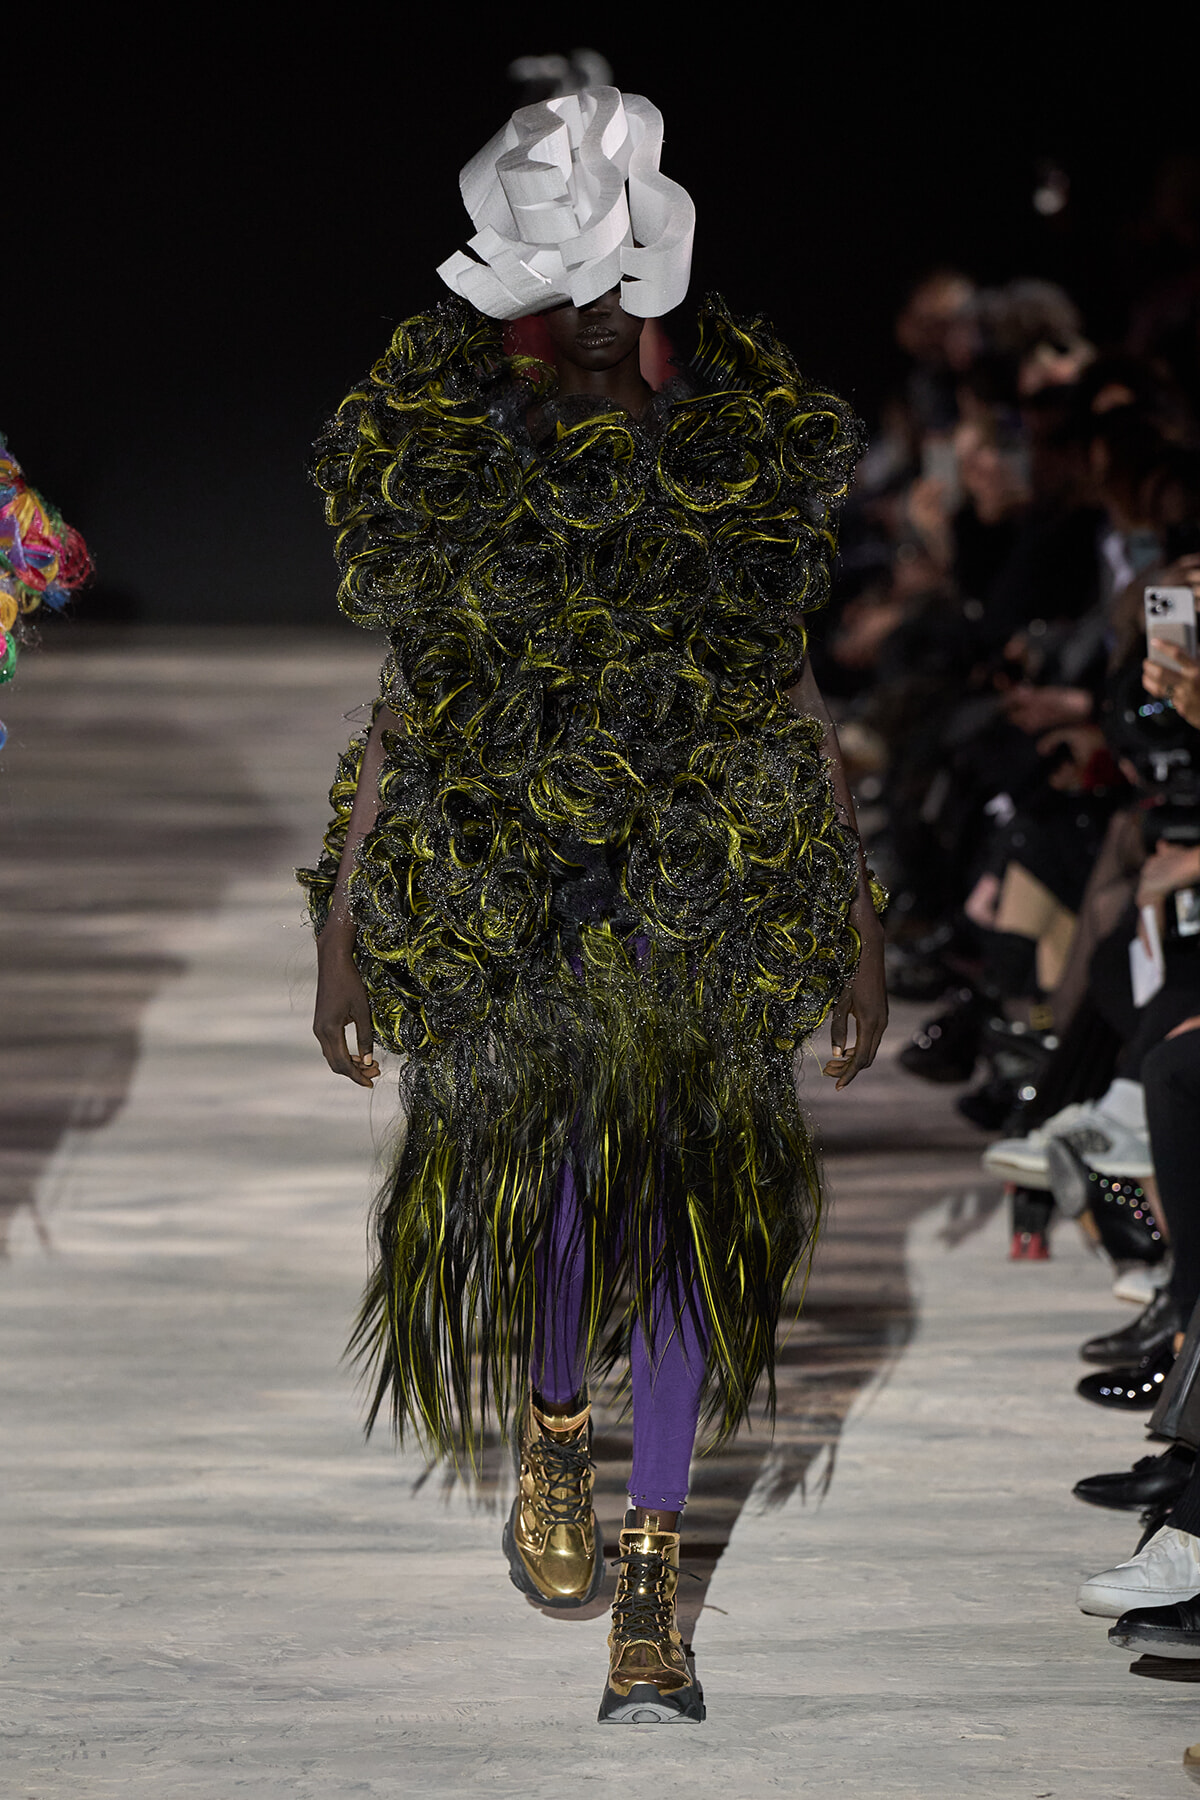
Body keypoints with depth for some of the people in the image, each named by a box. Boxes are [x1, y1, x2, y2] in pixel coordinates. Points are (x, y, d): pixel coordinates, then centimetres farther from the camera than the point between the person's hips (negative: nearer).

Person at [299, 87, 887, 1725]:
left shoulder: (746, 467, -3)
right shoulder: (447, 470, -4)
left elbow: (800, 711, 3)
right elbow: (400, 715, 3)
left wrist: (859, 929, 4)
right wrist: (343, 933, 2)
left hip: (700, 914, 0)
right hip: (504, 906, 0)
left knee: (684, 1213, -4)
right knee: (540, 1196, 10)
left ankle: (651, 1576, 7)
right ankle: (555, 1435, 43)